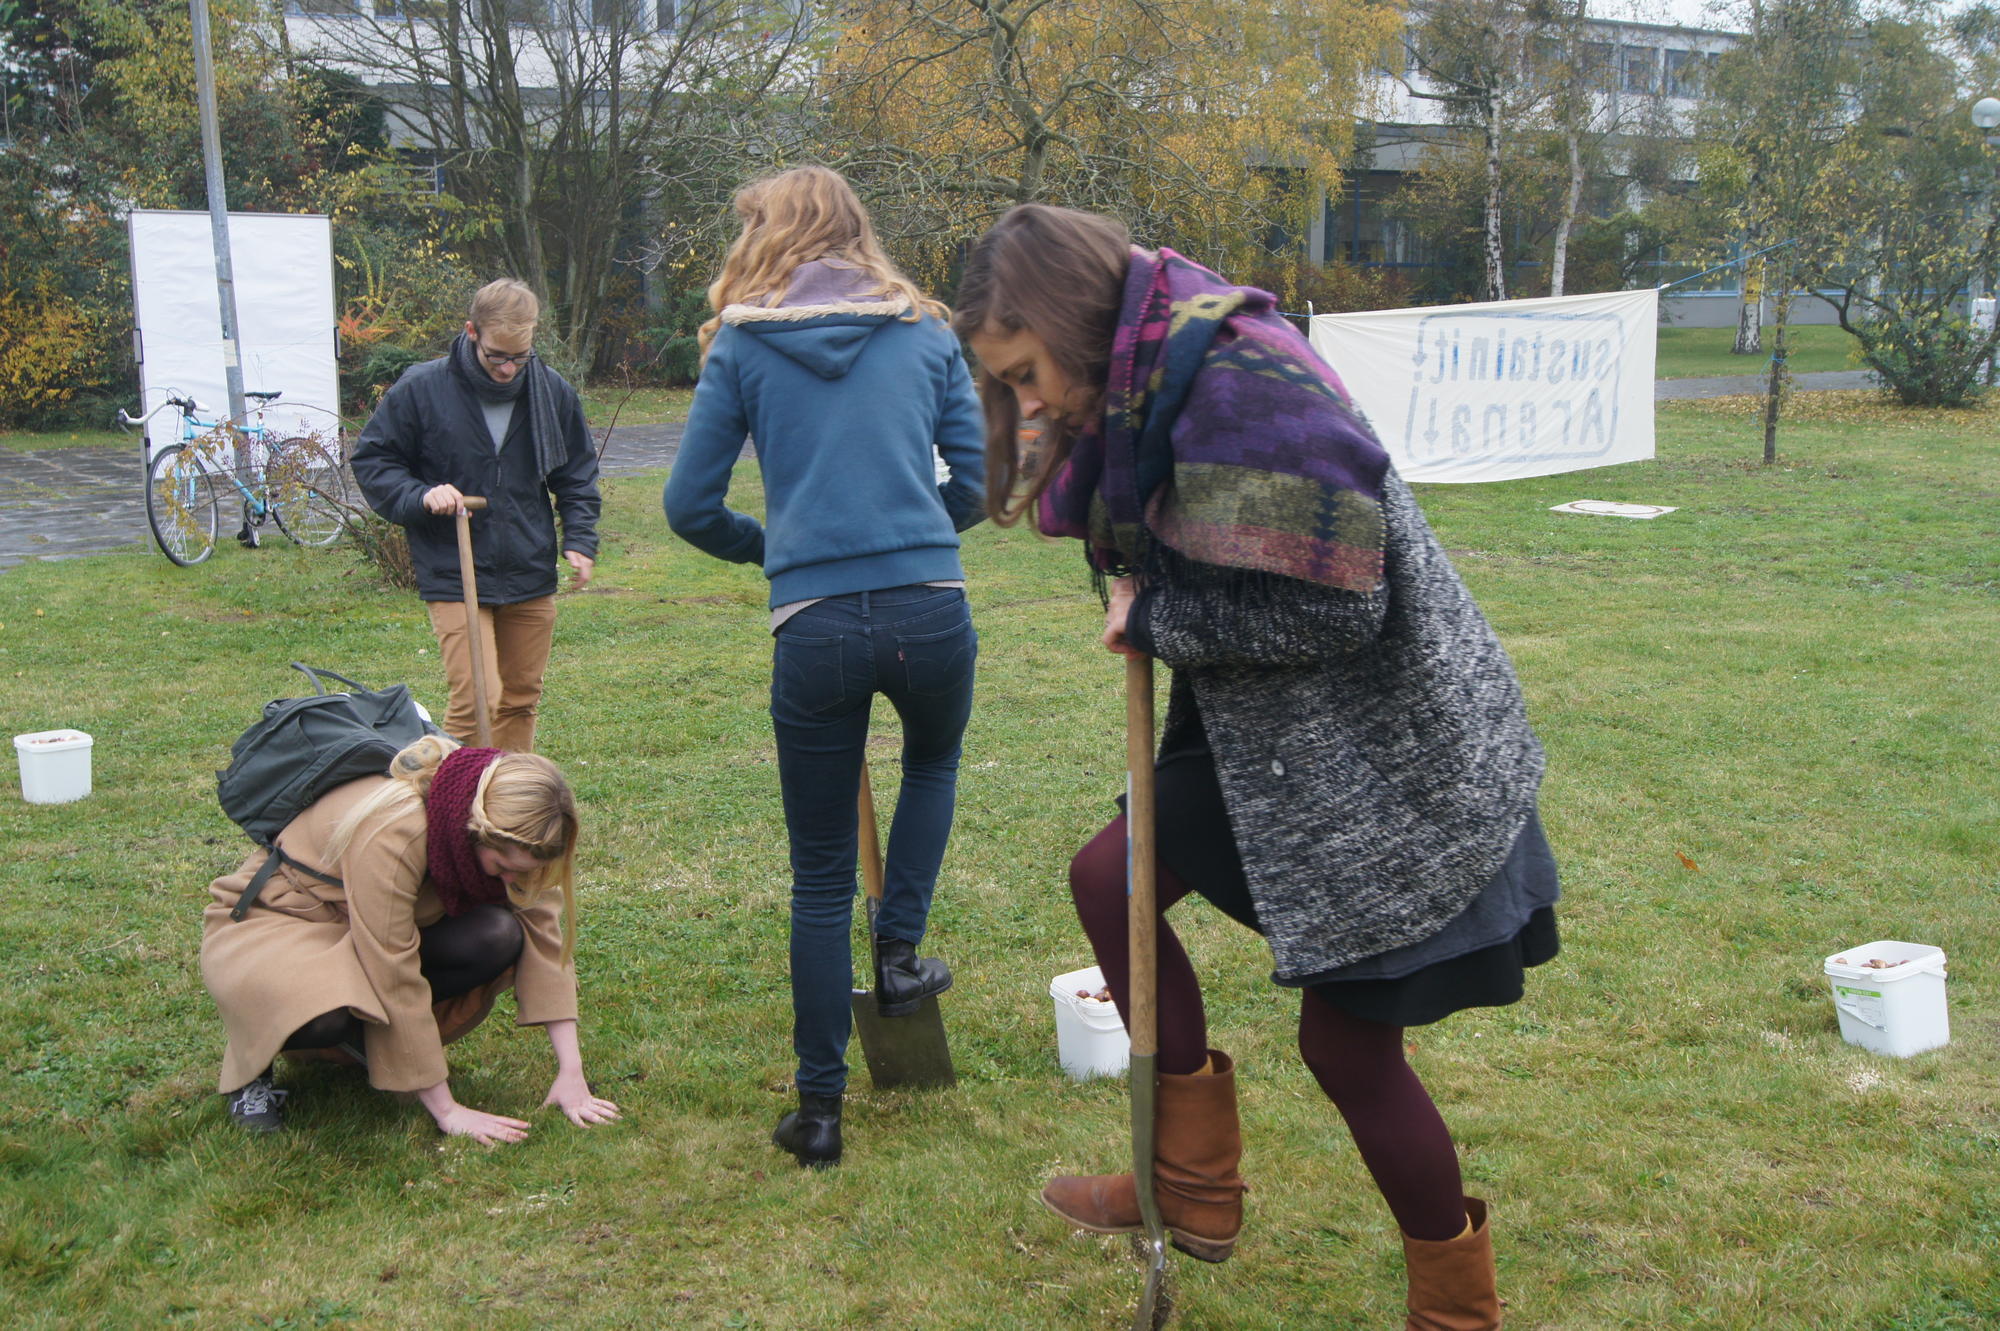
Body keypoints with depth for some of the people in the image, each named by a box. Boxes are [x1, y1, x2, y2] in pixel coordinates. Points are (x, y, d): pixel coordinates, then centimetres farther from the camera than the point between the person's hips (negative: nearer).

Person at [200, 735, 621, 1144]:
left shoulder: (506, 831, -16)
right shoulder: (391, 832, -36)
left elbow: (545, 936, -14)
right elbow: (395, 979, -34)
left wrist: (571, 1073, -20)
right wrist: (447, 1111, -29)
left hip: (385, 930, 6)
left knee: (499, 938, -22)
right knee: (324, 1016, -40)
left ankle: (360, 1032, -2)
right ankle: (253, 1056, -4)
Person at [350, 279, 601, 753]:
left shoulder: (554, 393, 1)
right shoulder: (420, 389, -9)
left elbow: (578, 475, 14)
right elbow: (371, 461, 1)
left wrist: (580, 539, 1)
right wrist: (421, 496, -17)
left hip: (531, 575, 4)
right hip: (455, 578, -4)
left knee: (521, 700, 14)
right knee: (475, 701, -14)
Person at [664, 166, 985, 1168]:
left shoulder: (743, 344, 6)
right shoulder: (926, 332, 10)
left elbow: (690, 507, 4)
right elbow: (980, 482, 9)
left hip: (814, 629, -1)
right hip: (931, 613, 1)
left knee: (819, 876, 11)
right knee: (932, 760, 36)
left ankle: (819, 1108, 18)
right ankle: (899, 954, 28)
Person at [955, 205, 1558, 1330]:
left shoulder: (1242, 384, -26)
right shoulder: (1149, 382, 3)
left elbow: (1324, 606, -29)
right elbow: (1154, 554, 13)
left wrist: (1152, 618, -15)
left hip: (1379, 760, -9)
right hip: (1269, 743, 9)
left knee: (1346, 1040, 2)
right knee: (1111, 877, 11)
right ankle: (1197, 1187, 24)